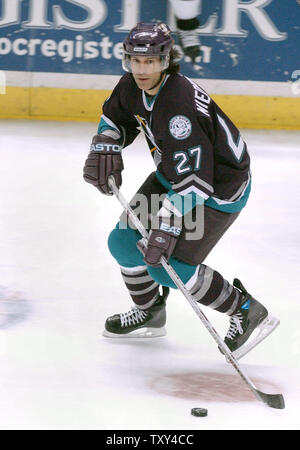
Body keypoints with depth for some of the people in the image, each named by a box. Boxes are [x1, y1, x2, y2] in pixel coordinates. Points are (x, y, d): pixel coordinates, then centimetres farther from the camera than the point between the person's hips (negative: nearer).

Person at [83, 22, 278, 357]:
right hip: (173, 175, 9)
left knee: (167, 266, -15)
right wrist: (105, 149, -5)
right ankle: (150, 313, 31)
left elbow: (193, 179, -37)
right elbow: (115, 119, 15)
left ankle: (245, 310, 1)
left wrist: (167, 228, -39)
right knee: (125, 241, 7)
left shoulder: (178, 103, -35)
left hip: (219, 186, -9)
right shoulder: (132, 86, -9)